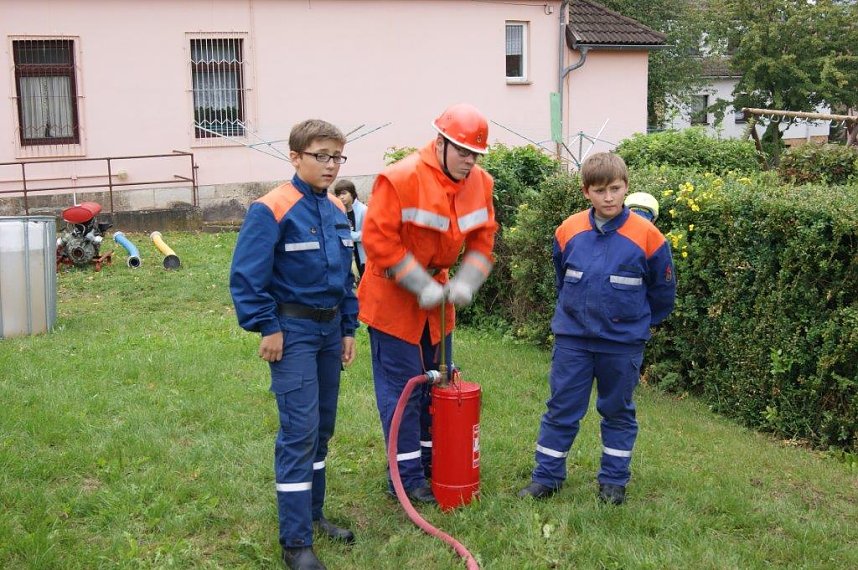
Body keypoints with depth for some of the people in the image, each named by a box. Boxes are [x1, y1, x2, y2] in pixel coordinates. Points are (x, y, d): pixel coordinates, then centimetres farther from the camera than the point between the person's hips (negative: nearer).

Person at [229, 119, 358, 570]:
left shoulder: (337, 210, 9)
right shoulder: (272, 210, -14)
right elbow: (246, 276, -15)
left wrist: (348, 328, 16)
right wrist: (267, 328, -14)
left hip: (329, 327, 7)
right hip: (293, 330, -7)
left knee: (322, 427, 15)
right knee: (300, 431, -8)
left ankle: (312, 513, 31)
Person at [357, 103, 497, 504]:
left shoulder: (479, 183, -2)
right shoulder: (400, 180, -23)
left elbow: (482, 240, 5)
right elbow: (378, 240, -23)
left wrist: (465, 283, -12)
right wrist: (422, 286, -23)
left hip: (438, 295, 7)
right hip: (394, 296, -7)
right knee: (402, 386, -2)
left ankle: (432, 459, 32)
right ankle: (408, 477, 8)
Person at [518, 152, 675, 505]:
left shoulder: (647, 236, -12)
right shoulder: (568, 231, -6)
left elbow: (663, 289, 2)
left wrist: (639, 321, 9)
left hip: (623, 342, -1)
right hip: (572, 339, 2)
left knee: (618, 412, 13)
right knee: (561, 409, 8)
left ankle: (614, 481, 27)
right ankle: (546, 477, 20)